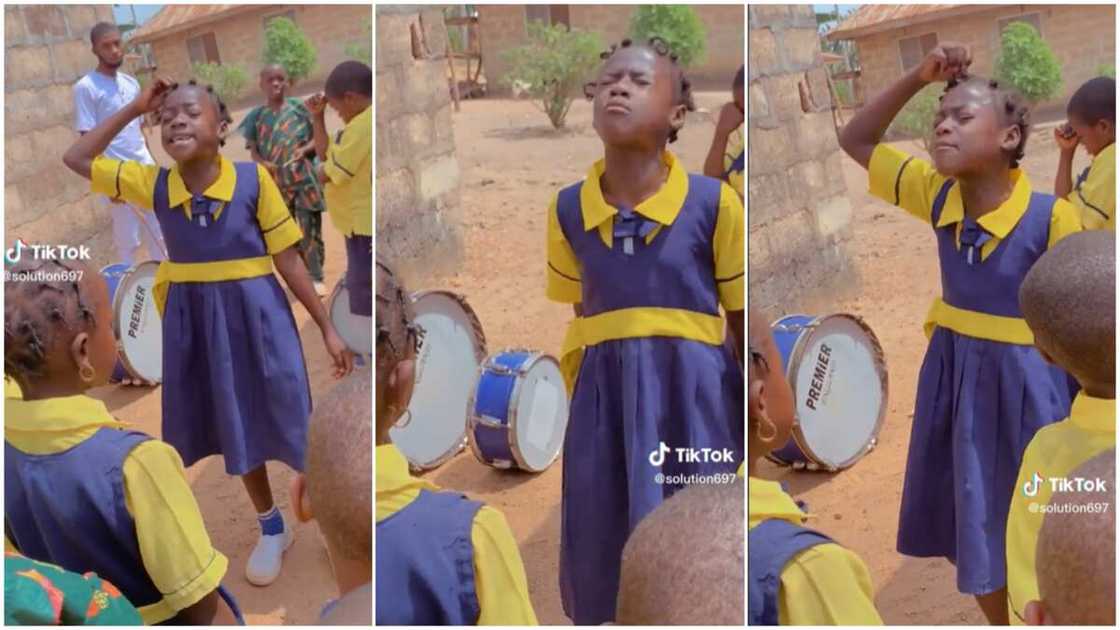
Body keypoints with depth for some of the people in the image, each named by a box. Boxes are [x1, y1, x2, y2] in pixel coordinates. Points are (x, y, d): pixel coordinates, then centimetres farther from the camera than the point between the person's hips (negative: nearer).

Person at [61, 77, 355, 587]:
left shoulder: (253, 180, -14)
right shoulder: (152, 185, -5)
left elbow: (288, 259, -9)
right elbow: (75, 159, 4)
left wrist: (328, 329, -6)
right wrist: (134, 108, -3)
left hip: (255, 315, -4)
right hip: (193, 319, 4)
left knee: (282, 420, 5)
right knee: (234, 428, 16)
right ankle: (272, 529, 36)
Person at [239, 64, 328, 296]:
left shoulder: (299, 107, 0)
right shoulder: (257, 115, 4)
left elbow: (318, 136, 3)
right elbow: (253, 149, 5)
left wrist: (306, 149, -16)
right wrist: (261, 162, -16)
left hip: (303, 175, -3)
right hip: (275, 180, 3)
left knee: (309, 227, -6)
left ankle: (316, 278, -1)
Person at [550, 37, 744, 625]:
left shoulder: (713, 201, -6)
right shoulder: (568, 208, 4)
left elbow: (744, 321, 0)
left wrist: (753, 420, 3)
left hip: (693, 391, -3)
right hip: (604, 395, 3)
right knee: (598, 553, 11)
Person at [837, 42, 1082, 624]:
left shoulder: (1051, 216, -19)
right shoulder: (938, 195, -4)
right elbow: (855, 141, 3)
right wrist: (918, 77, -8)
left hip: (1021, 382, -5)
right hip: (951, 375, 5)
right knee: (971, 534, 18)